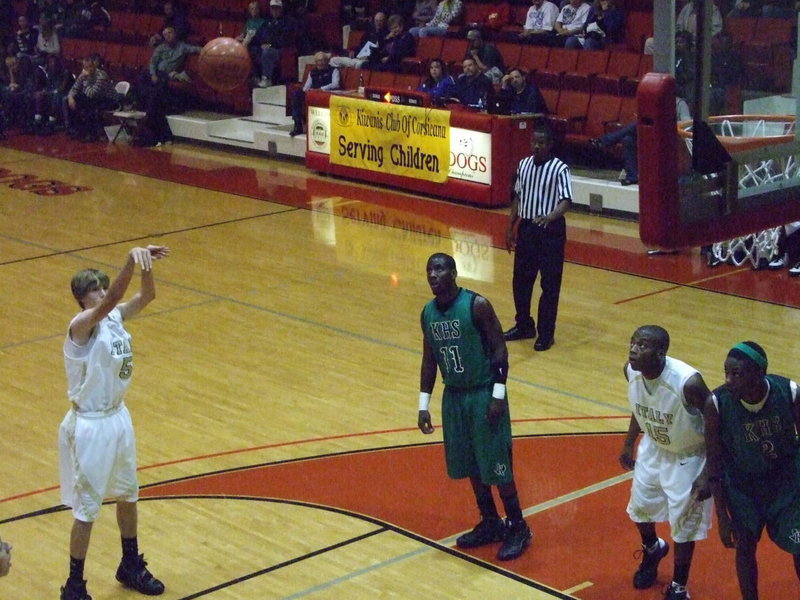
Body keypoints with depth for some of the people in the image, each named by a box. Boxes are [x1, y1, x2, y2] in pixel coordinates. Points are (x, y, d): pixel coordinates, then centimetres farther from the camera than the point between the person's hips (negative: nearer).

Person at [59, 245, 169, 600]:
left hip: (119, 417, 9)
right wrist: (131, 259, -52)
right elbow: (113, 298, -40)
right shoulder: (82, 325, -22)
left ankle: (131, 566, 41)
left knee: (128, 494, 22)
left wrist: (146, 264, -15)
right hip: (91, 427, -8)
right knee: (87, 510, 1)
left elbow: (147, 296, 3)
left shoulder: (114, 318, 0)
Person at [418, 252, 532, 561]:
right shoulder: (428, 313, 3)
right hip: (454, 396, 6)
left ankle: (518, 528, 13)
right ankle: (490, 524, 28)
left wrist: (498, 395, -18)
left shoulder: (477, 305, -15)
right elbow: (429, 359, 12)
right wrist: (424, 404, 9)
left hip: (484, 394, -6)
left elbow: (500, 349, -13)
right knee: (470, 465, 13)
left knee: (497, 465, -1)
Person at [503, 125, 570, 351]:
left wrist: (549, 217, -40)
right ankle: (524, 325, 29)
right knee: (520, 280, 13)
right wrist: (511, 228, 13)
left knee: (550, 284, 1)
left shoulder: (560, 169, -12)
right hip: (526, 228, 6)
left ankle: (546, 333, 9)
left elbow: (566, 201, -22)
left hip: (550, 231, -6)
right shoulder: (524, 164, 6)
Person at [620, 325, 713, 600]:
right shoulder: (631, 371, -19)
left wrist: (709, 476, -20)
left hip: (688, 457, -6)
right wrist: (629, 444, 13)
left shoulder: (688, 382, -37)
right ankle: (652, 550, 53)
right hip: (653, 448, 6)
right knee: (640, 507, 20)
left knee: (683, 525, 5)